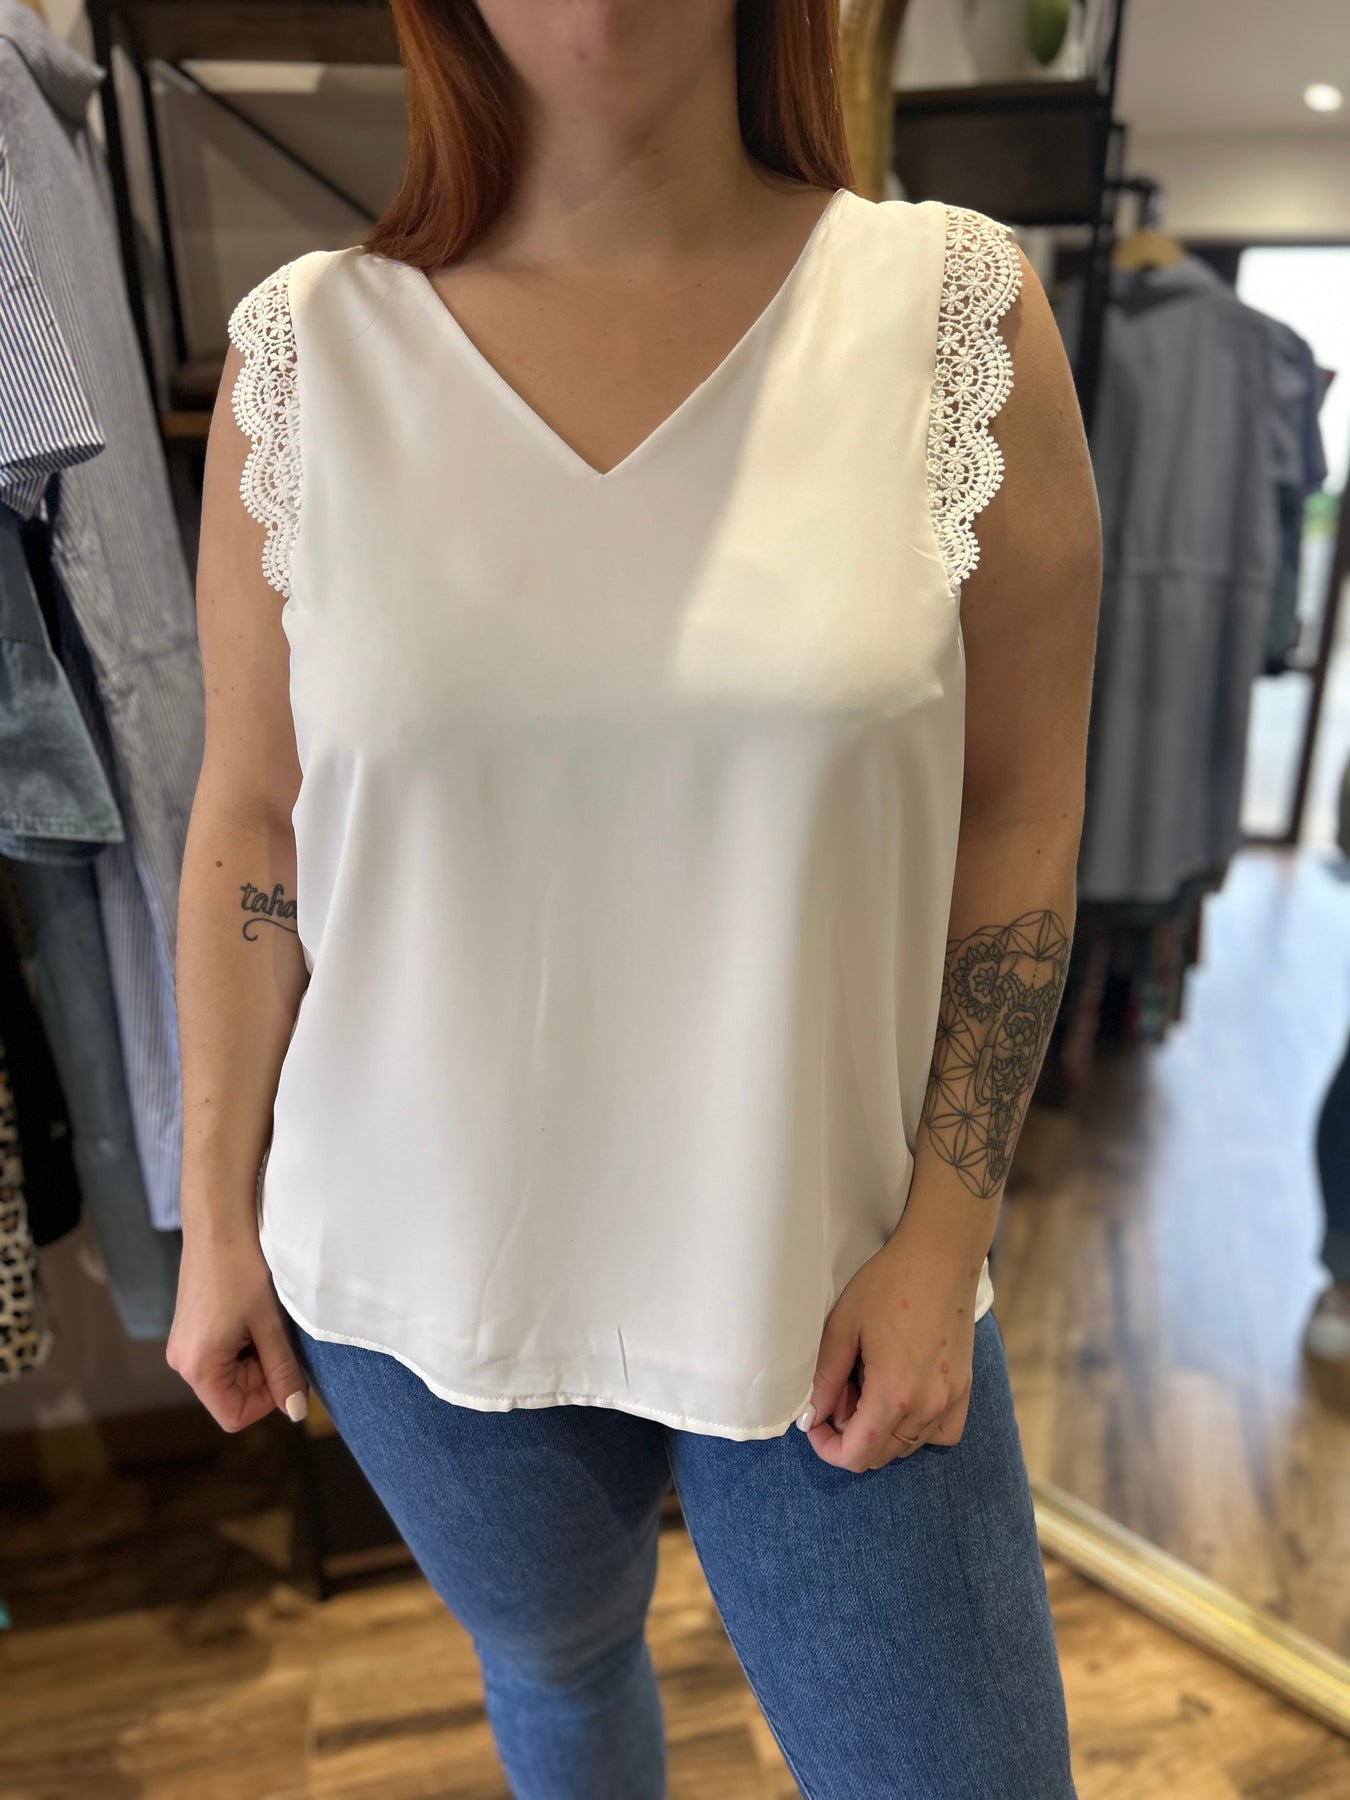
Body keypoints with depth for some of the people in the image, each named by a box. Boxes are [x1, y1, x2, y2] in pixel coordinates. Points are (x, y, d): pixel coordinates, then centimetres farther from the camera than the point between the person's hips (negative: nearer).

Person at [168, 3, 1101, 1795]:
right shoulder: (311, 351, -4)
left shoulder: (959, 308, -7)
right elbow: (249, 820, 0)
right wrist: (216, 1214, 3)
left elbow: (1020, 812, -5)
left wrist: (945, 1235, -7)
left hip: (820, 1274, 0)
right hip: (420, 1271, 2)